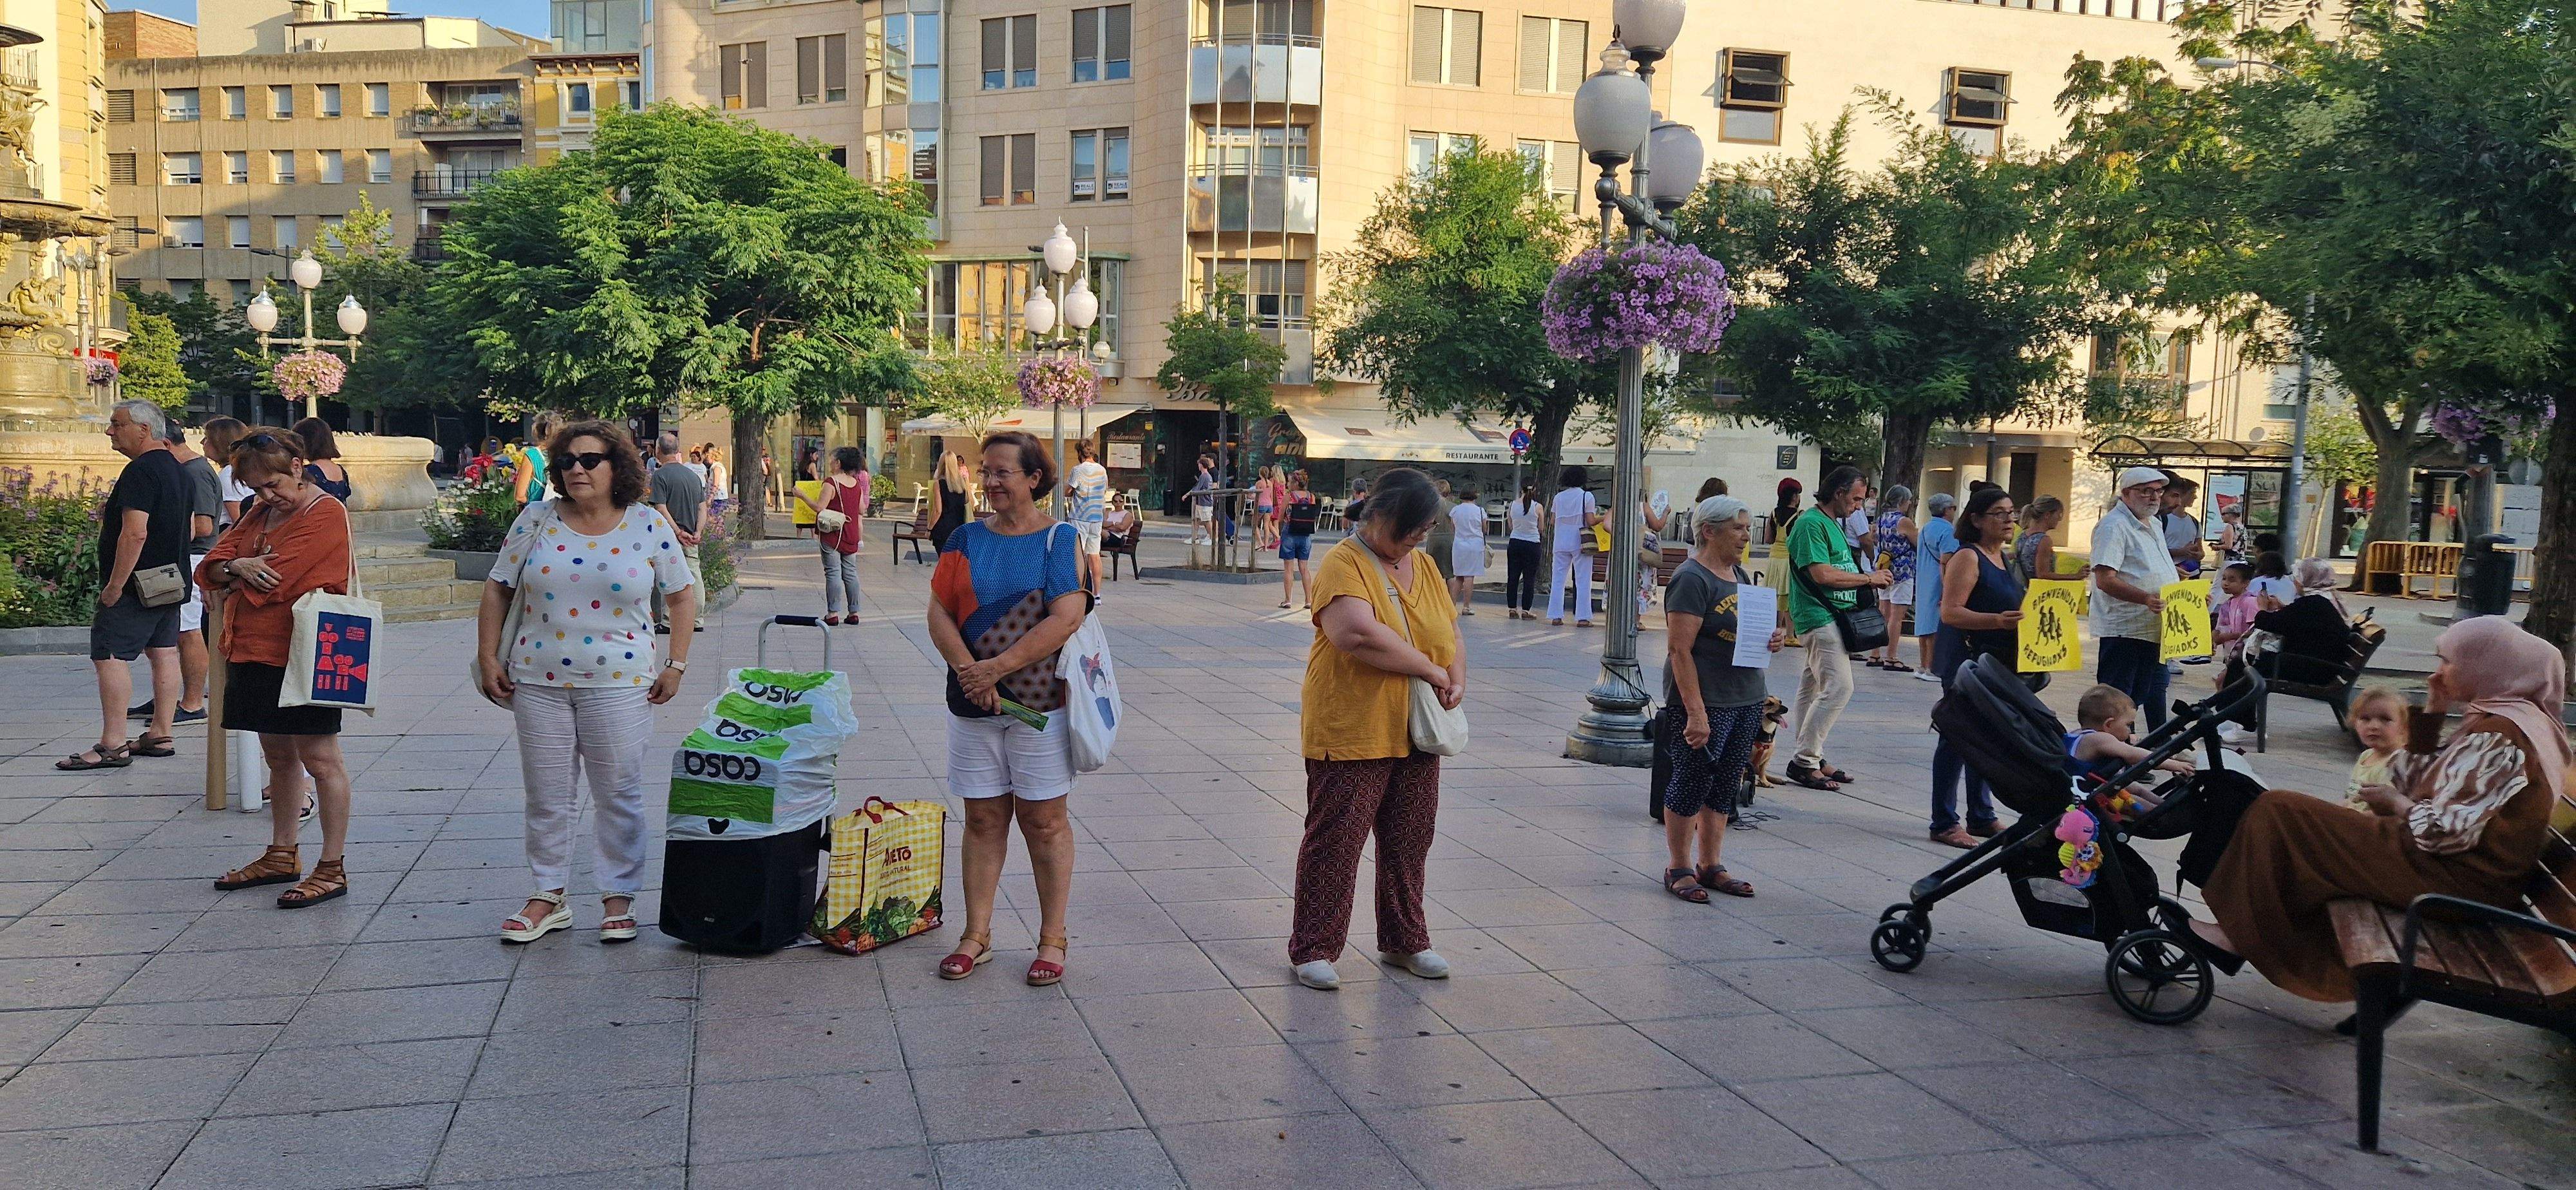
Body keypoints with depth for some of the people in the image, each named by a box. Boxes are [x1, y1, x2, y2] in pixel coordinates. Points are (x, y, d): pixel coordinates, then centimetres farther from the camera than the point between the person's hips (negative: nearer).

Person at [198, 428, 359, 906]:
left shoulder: (326, 513, -12)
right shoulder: (260, 512, 16)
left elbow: (275, 581, -16)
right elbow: (214, 562, 12)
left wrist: (230, 582, 2)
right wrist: (236, 567, -11)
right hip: (256, 652, 9)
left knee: (320, 760, -4)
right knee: (278, 758, 16)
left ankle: (332, 869, 0)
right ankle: (282, 857, 26)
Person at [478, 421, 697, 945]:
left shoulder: (649, 525, -1)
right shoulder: (536, 521, 2)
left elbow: (683, 594, 5)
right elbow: (498, 589, 8)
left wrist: (676, 665, 0)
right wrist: (488, 656, 3)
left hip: (618, 685, -2)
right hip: (539, 681, 2)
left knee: (620, 796, 4)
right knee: (546, 795, 10)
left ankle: (618, 896, 18)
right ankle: (548, 897, 23)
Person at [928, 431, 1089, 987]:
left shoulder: (1061, 540, -4)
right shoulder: (966, 539, 7)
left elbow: (1065, 618, -15)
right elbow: (939, 613, 2)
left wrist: (997, 667, -18)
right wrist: (968, 671, -14)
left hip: (1040, 702, -3)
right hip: (973, 704, 4)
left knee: (1044, 822, 4)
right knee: (983, 821, 10)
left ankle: (1052, 940, 14)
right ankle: (976, 936, 19)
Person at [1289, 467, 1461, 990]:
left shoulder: (1424, 566, 11)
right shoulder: (1343, 564, -12)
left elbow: (1450, 635, 20)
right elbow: (1360, 636, -28)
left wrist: (1457, 680, -1)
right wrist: (1429, 669, -19)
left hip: (1415, 736, 7)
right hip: (1351, 734, -7)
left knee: (1409, 841, 15)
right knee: (1335, 841, 1)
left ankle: (1404, 941, 30)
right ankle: (1313, 948, 12)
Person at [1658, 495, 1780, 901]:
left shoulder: (1740, 575, 13)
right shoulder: (1692, 579, -14)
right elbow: (1680, 650, -20)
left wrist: (1772, 636, 2)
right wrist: (1695, 713, -25)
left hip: (1746, 700, 8)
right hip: (1705, 702, -8)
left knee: (1725, 788, 13)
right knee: (1691, 784, 1)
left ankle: (1711, 866, 24)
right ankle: (1679, 869, 13)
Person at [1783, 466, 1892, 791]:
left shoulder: (1832, 523, 18)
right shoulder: (1811, 523, -14)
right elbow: (1822, 574, -22)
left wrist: (1868, 579, 9)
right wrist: (1869, 578, -13)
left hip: (1833, 615, 10)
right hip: (1820, 617, -10)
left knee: (1814, 686, 12)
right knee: (1839, 687, -14)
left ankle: (1810, 758, 16)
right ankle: (1805, 761, -10)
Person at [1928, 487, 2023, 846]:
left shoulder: (2004, 557, 14)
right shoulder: (1967, 558, -12)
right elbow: (1950, 612, -20)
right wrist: (1998, 621, -30)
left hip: (1998, 662, 9)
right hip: (1967, 659, -9)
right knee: (1957, 740, -4)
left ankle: (1982, 817, 23)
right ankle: (1944, 823, 2)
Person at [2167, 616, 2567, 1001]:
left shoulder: (2498, 736, -20)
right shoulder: (2517, 718, 13)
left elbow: (2442, 831, -25)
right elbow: (2420, 782, 16)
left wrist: (2393, 801, -7)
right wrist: (2433, 711, 8)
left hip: (2454, 878, -11)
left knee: (2278, 811, -10)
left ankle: (2239, 935, 2)